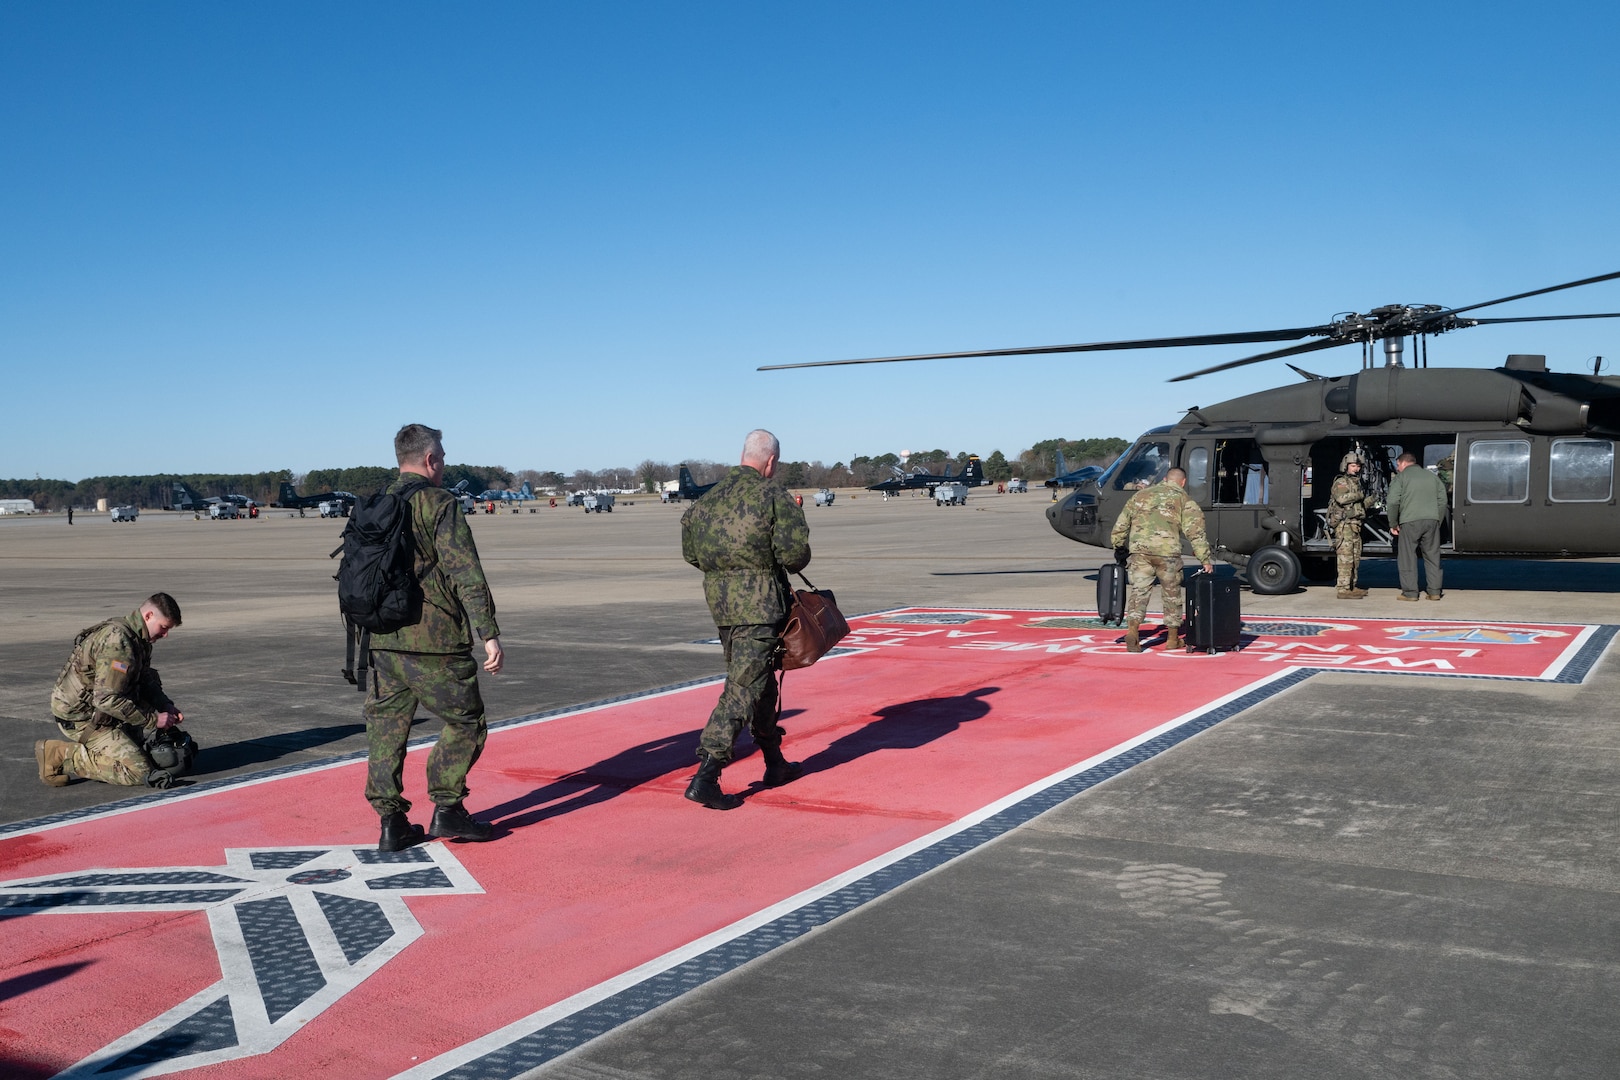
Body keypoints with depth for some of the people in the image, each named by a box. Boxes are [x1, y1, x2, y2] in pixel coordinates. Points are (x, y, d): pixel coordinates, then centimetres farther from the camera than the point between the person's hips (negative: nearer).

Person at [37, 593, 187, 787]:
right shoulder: (118, 642, -26)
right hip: (80, 717, -10)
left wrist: (167, 707, 2)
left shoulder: (139, 639, 7)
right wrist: (153, 719, -21)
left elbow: (147, 682, 18)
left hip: (99, 711, 10)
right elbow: (108, 700, -28)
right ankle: (60, 755, -9)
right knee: (139, 771, -16)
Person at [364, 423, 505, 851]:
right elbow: (467, 574, -14)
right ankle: (447, 811, 7)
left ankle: (391, 822, 13)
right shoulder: (439, 503, -8)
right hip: (433, 639, -7)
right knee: (465, 722, 7)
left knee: (386, 727, 11)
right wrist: (490, 635, -14)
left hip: (381, 640, 7)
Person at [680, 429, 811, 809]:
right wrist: (796, 561, 7)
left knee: (760, 681, 20)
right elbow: (794, 553, -14)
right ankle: (705, 776, -12)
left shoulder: (708, 498, 9)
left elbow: (690, 551, 13)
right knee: (744, 688, -6)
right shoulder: (774, 495, -9)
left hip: (719, 599, 7)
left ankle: (775, 764, 31)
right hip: (759, 602, -7)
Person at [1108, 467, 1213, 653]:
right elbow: (1195, 532, 1)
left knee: (1138, 590, 2)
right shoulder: (1183, 499, 9)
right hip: (1167, 551, -2)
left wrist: (1118, 546, 29)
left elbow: (1121, 524, 20)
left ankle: (1132, 630, -18)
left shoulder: (1140, 495, 20)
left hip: (1139, 551, 2)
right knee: (1172, 593, 12)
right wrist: (1205, 559, 1)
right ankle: (1173, 638, 20)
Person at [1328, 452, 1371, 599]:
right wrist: (1359, 495, -15)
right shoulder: (1341, 482, -8)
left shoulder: (1356, 483, 21)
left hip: (1355, 525, 10)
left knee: (1355, 558, 13)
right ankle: (1343, 590, -14)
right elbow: (1341, 498, -27)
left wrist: (1369, 501, 10)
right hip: (1344, 524, -10)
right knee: (1346, 558, -12)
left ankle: (1352, 587, 20)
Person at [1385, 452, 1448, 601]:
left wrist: (1393, 524, 1)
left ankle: (1410, 592, -1)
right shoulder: (1432, 476, 19)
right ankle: (1434, 592, 9)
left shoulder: (1401, 477, 3)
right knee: (1432, 556, 10)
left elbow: (1393, 501, -7)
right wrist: (1438, 521, 20)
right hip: (1432, 521, 5)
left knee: (1407, 558, 1)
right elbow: (1442, 500, 17)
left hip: (1410, 522, -5)